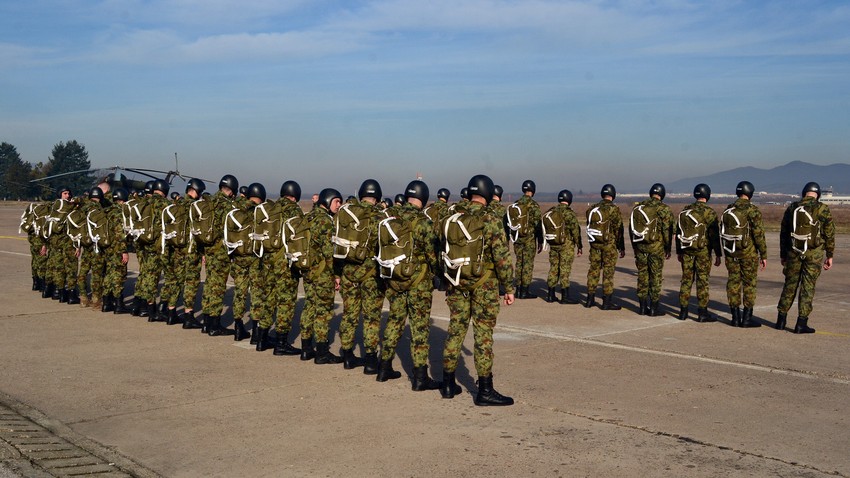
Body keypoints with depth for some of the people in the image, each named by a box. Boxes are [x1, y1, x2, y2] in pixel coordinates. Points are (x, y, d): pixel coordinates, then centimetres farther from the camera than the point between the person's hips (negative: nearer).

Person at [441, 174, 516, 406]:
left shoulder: (455, 219, 3)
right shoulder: (490, 221, -14)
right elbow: (502, 257, -14)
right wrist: (509, 288, -7)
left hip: (458, 283, 5)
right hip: (484, 285, -5)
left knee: (455, 330, 13)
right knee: (483, 334, -1)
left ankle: (448, 384, 20)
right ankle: (485, 391, 3)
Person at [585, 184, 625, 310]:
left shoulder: (592, 209, 8)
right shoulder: (613, 209, -10)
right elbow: (618, 230, -8)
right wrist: (621, 248, -1)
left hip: (594, 243, 6)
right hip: (609, 244, -5)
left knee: (594, 270, 12)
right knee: (608, 272, -2)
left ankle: (590, 299, 16)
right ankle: (607, 302, -1)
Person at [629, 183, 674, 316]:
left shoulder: (637, 207, 9)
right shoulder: (663, 209, -7)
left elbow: (631, 228, 13)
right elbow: (667, 230, -7)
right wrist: (668, 249, 2)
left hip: (640, 246, 4)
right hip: (656, 247, -4)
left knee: (642, 276, 10)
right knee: (656, 277, 1)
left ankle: (642, 307, 14)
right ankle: (654, 308, 4)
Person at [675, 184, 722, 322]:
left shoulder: (685, 211, 7)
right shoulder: (709, 212, -10)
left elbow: (678, 232, 12)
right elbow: (715, 235, -10)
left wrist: (679, 251, 19)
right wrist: (718, 255, -5)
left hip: (686, 250, 5)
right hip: (703, 251, -5)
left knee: (686, 279, 9)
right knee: (702, 281, 0)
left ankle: (683, 311, 11)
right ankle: (702, 313, 1)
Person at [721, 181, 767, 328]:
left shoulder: (728, 210, 7)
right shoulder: (752, 210, -11)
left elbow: (722, 232, 12)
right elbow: (758, 234, -13)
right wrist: (763, 255, -7)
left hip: (730, 251, 5)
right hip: (748, 252, -5)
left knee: (733, 282, 8)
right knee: (749, 283, 2)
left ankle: (735, 317, 10)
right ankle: (747, 318, 2)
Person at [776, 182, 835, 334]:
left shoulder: (792, 208, 5)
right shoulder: (822, 209, -6)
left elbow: (783, 233, 10)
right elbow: (829, 234, -3)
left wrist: (783, 255, 19)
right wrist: (829, 256, 5)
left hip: (794, 252, 3)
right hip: (814, 253, -3)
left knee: (790, 285, 12)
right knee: (808, 287, 1)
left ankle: (781, 320, 16)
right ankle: (801, 324, 1)